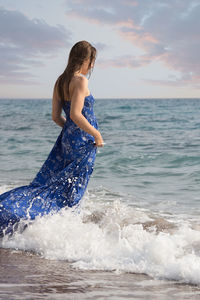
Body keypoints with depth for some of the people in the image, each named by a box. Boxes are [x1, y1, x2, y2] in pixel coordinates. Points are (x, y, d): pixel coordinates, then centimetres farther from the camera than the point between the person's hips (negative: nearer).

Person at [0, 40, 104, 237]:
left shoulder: (60, 81, 10)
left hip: (66, 139, 8)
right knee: (70, 193, 1)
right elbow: (75, 114, -24)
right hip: (83, 142, -8)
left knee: (47, 183, 11)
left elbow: (56, 117, 11)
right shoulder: (80, 81, -15)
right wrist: (96, 134, -14)